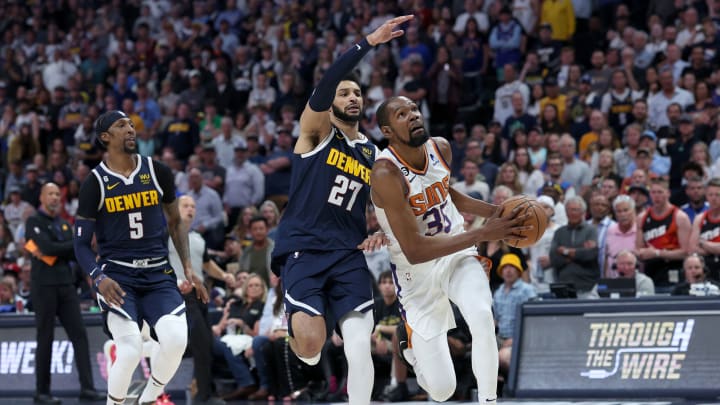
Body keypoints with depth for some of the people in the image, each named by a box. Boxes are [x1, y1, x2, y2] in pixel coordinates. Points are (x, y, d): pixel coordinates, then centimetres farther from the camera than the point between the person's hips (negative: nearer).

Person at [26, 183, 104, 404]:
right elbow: (47, 247, -19)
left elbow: (75, 254, 3)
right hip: (44, 286, -6)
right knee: (45, 339, -2)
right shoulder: (34, 222, -3)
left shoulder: (64, 224, 16)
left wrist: (53, 252, -13)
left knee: (79, 335, -2)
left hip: (66, 284, 6)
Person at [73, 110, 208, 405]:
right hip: (118, 276, -3)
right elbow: (82, 243, -1)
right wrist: (98, 278, -19)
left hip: (158, 275, 3)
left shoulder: (157, 173, 5)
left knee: (176, 340, -20)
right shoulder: (96, 183, -3)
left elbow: (175, 222, 17)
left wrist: (188, 267, 6)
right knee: (131, 350, -21)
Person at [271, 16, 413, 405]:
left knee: (359, 344, -11)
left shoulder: (371, 152, 17)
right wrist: (368, 43, -30)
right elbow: (325, 84, -19)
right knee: (311, 344, -18)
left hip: (349, 254, 4)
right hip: (302, 248, -4)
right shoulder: (316, 129, 1)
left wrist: (382, 232, 4)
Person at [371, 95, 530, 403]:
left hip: (457, 255, 4)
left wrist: (494, 212, 5)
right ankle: (412, 352, 34)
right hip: (418, 273, -4)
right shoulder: (386, 174, -26)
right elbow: (415, 251, -29)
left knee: (482, 315, -32)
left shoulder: (441, 148, -4)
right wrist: (483, 234, -30)